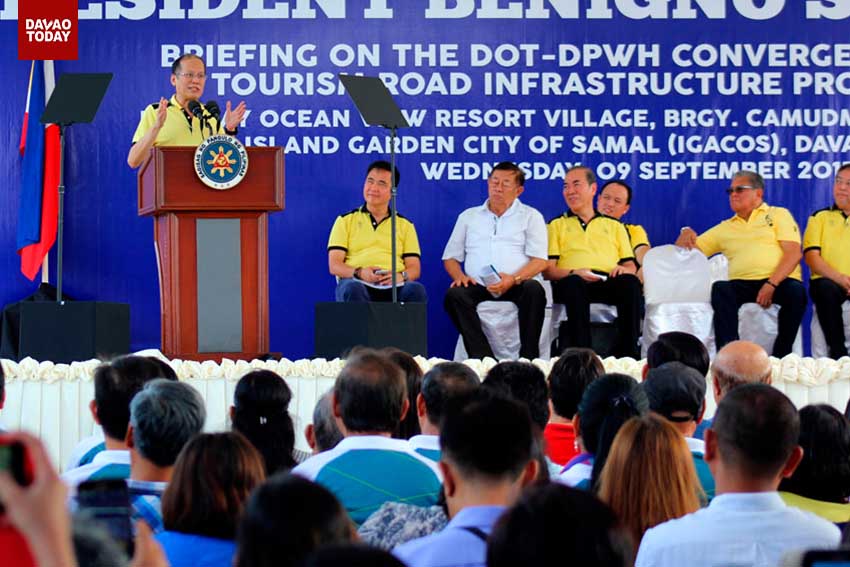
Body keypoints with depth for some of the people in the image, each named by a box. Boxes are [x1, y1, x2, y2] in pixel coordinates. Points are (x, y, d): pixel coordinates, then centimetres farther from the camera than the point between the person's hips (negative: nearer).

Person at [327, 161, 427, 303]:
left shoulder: (405, 225, 22)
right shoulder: (345, 221, 17)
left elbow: (415, 269, 14)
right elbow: (334, 266, 7)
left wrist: (401, 276, -12)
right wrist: (359, 273, -15)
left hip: (394, 286, 1)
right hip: (356, 282, -1)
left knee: (416, 290, -34)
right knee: (353, 289, -39)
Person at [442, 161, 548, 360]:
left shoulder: (530, 216, 14)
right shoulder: (468, 217, 22)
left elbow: (540, 260, 1)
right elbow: (450, 257, 22)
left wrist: (514, 279, -17)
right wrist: (459, 276, -2)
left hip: (517, 286, -2)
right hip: (478, 286, 2)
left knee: (534, 290, -36)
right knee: (454, 295, -30)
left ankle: (528, 358, -31)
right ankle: (482, 357, -34)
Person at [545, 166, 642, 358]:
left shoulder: (615, 227, 29)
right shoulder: (557, 225, 24)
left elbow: (631, 267, 19)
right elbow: (548, 269, 10)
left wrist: (625, 270, -6)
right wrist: (573, 273, -10)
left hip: (609, 282, 2)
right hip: (570, 281, -1)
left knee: (631, 283, -34)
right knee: (574, 284, -39)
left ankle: (628, 353, -34)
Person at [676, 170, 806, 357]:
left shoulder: (778, 215, 15)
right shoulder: (725, 228, 26)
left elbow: (793, 253, 0)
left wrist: (771, 284, -15)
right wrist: (686, 233, 2)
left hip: (779, 281, -2)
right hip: (742, 283, 2)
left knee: (795, 291, -36)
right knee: (720, 289, -31)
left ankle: (780, 357, -27)